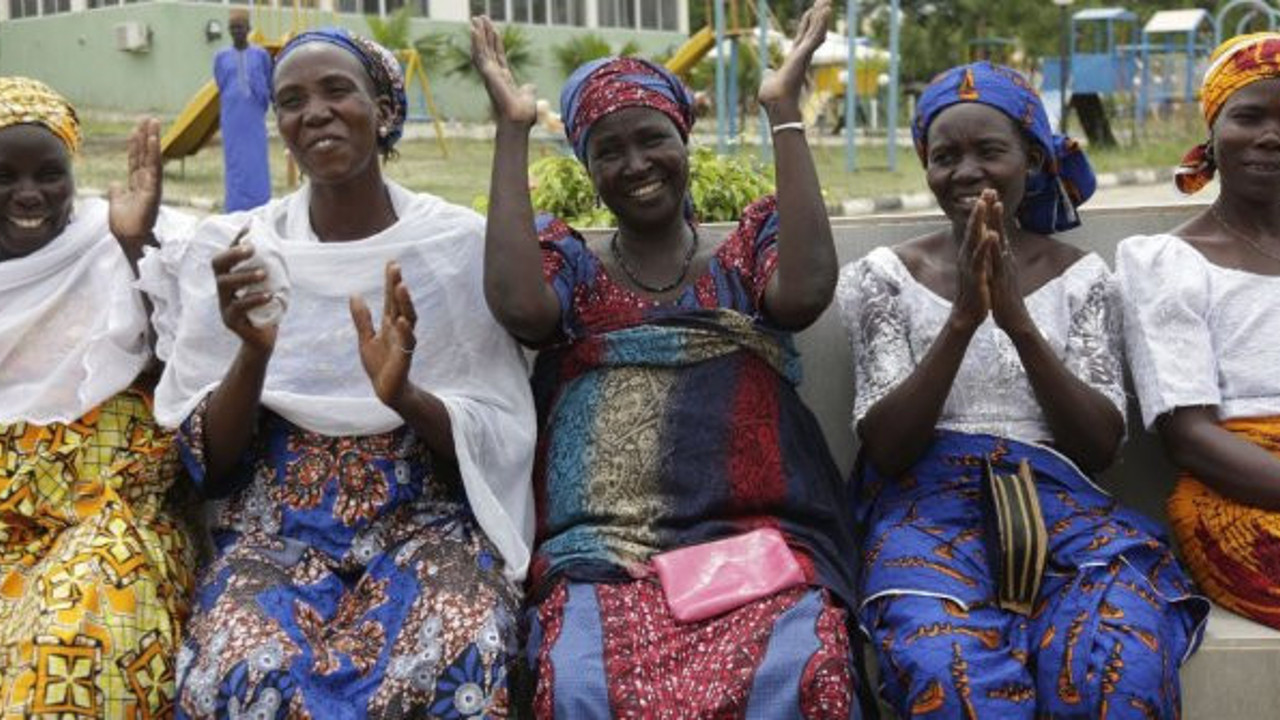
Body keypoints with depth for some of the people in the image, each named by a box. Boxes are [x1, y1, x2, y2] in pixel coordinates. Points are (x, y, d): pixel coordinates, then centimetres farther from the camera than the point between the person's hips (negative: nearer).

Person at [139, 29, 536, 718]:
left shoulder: (461, 243, 1)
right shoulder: (233, 248, 3)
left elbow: (502, 436, 0)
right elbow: (207, 465, 1)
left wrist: (405, 395, -21)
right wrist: (253, 352, -18)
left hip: (428, 522, 0)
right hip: (275, 527, 1)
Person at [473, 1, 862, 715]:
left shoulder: (748, 247, 17)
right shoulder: (571, 259, 18)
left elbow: (805, 292, -7)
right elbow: (519, 306, -6)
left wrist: (784, 109, -4)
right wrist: (513, 127, 0)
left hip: (759, 538, 1)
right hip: (602, 550, 0)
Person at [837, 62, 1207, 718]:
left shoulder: (1081, 277, 11)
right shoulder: (885, 276, 7)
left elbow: (1101, 446, 1)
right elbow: (885, 448, -3)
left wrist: (1019, 321, -12)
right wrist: (962, 318, -15)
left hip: (1056, 502, 2)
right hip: (927, 504, -1)